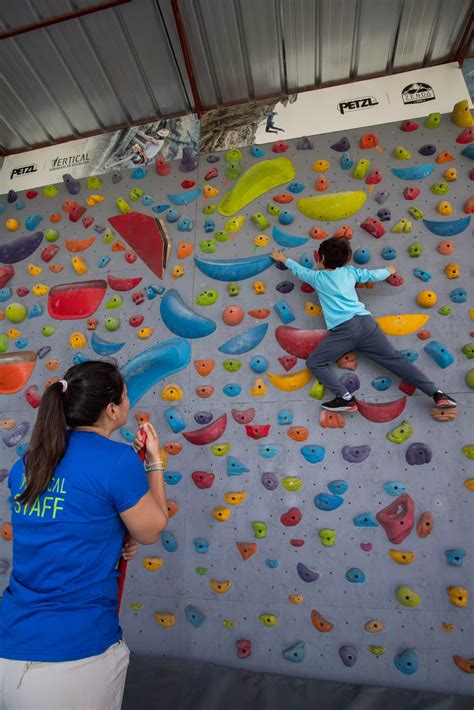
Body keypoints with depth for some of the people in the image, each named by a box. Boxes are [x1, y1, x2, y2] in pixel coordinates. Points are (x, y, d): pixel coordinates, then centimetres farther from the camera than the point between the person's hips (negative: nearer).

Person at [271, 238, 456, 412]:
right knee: (395, 359, 8)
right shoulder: (349, 271, 18)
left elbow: (298, 270, 30)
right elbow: (375, 275, 22)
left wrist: (284, 259, 48)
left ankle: (346, 398, -13)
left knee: (313, 363, 0)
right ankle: (437, 394, 2)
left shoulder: (317, 277, 12)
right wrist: (389, 270, 45)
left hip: (343, 329, -5)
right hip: (365, 322, 5)